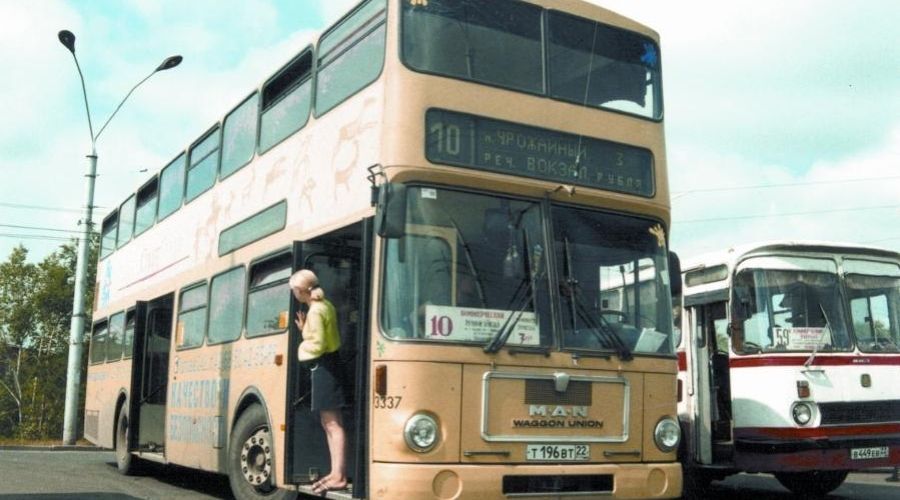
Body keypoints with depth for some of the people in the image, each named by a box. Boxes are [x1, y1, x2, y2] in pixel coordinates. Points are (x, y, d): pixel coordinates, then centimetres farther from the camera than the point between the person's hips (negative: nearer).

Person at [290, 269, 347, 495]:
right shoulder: (325, 305, 13)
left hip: (323, 366, -10)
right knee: (329, 423, 13)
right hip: (328, 364, 10)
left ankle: (338, 476, -7)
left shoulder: (315, 311, -16)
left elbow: (317, 345, -20)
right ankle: (336, 472, 18)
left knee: (333, 424, -9)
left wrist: (300, 348, -3)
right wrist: (305, 329, 8)